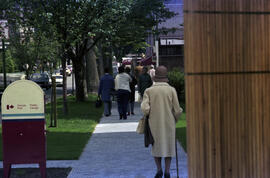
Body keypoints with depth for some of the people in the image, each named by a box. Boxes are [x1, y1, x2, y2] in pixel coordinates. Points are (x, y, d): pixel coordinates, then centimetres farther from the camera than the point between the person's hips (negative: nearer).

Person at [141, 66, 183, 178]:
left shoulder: (149, 91, -6)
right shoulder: (171, 90, -6)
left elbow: (144, 108, -15)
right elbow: (177, 110, -6)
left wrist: (147, 115, 7)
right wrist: (175, 119, 14)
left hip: (154, 124, 0)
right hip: (169, 123, 0)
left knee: (156, 146, 17)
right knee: (168, 146, 11)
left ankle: (159, 169, 6)